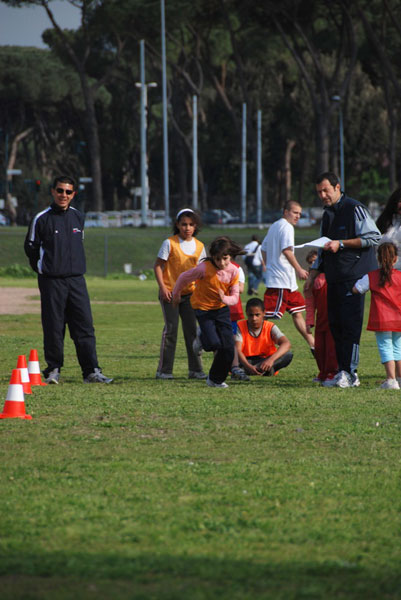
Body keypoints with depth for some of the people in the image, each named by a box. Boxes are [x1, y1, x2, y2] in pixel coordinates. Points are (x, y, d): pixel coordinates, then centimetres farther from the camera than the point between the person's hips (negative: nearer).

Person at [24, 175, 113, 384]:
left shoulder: (78, 217, 11)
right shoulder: (41, 219, -3)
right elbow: (31, 248, 5)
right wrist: (44, 269, 9)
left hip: (76, 280, 3)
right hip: (51, 281, -3)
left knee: (85, 326, -3)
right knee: (53, 327, -1)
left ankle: (91, 371, -3)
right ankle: (53, 369, 9)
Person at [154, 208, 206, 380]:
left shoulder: (199, 246, 7)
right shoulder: (169, 243, -7)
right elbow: (158, 265, -6)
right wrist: (162, 287, -15)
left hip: (189, 293, 5)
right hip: (170, 293, -5)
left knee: (191, 330, 5)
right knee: (171, 329, -6)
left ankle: (195, 369, 11)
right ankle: (164, 370, -1)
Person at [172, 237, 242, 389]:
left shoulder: (233, 271, -14)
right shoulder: (204, 268, -25)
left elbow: (235, 297, -8)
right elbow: (184, 278, -9)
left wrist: (225, 299, -32)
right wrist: (176, 295, 7)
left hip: (222, 308, 4)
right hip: (203, 307, -4)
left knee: (228, 347, -4)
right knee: (214, 343, -19)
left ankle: (216, 379, 16)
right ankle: (202, 339, 20)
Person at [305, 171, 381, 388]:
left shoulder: (355, 209, -7)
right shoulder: (327, 215, 19)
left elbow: (373, 238, -13)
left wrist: (341, 244, -16)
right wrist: (312, 276, 19)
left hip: (354, 278, -8)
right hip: (334, 279, 8)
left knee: (350, 325, -11)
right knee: (335, 325, 4)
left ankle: (349, 372, -10)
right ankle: (344, 372, 8)